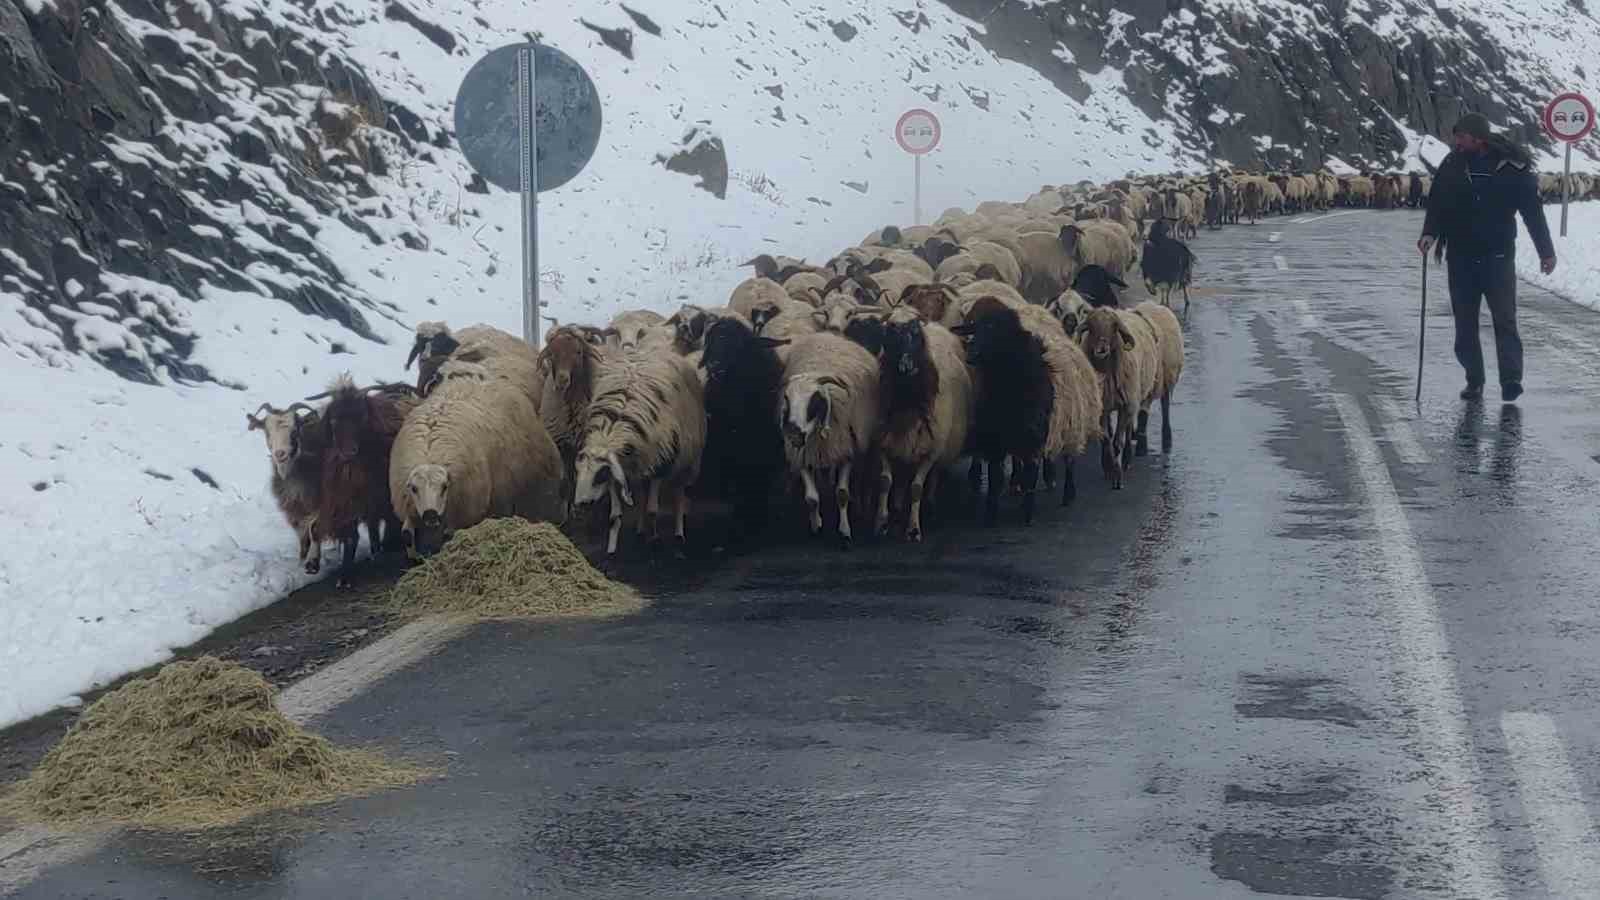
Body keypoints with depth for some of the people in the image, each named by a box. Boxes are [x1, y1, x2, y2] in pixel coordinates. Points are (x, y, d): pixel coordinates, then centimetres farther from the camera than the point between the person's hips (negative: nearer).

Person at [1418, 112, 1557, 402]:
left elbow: (1533, 211, 1)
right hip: (1461, 258, 3)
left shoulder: (1512, 167, -5)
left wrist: (1546, 251, 2)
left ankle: (1511, 379, -12)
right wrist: (1430, 233, -12)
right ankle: (1474, 381, 14)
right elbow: (1437, 204, 6)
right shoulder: (1452, 166, 3)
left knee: (1505, 318, -10)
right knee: (1465, 323, 6)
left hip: (1499, 257, -3)